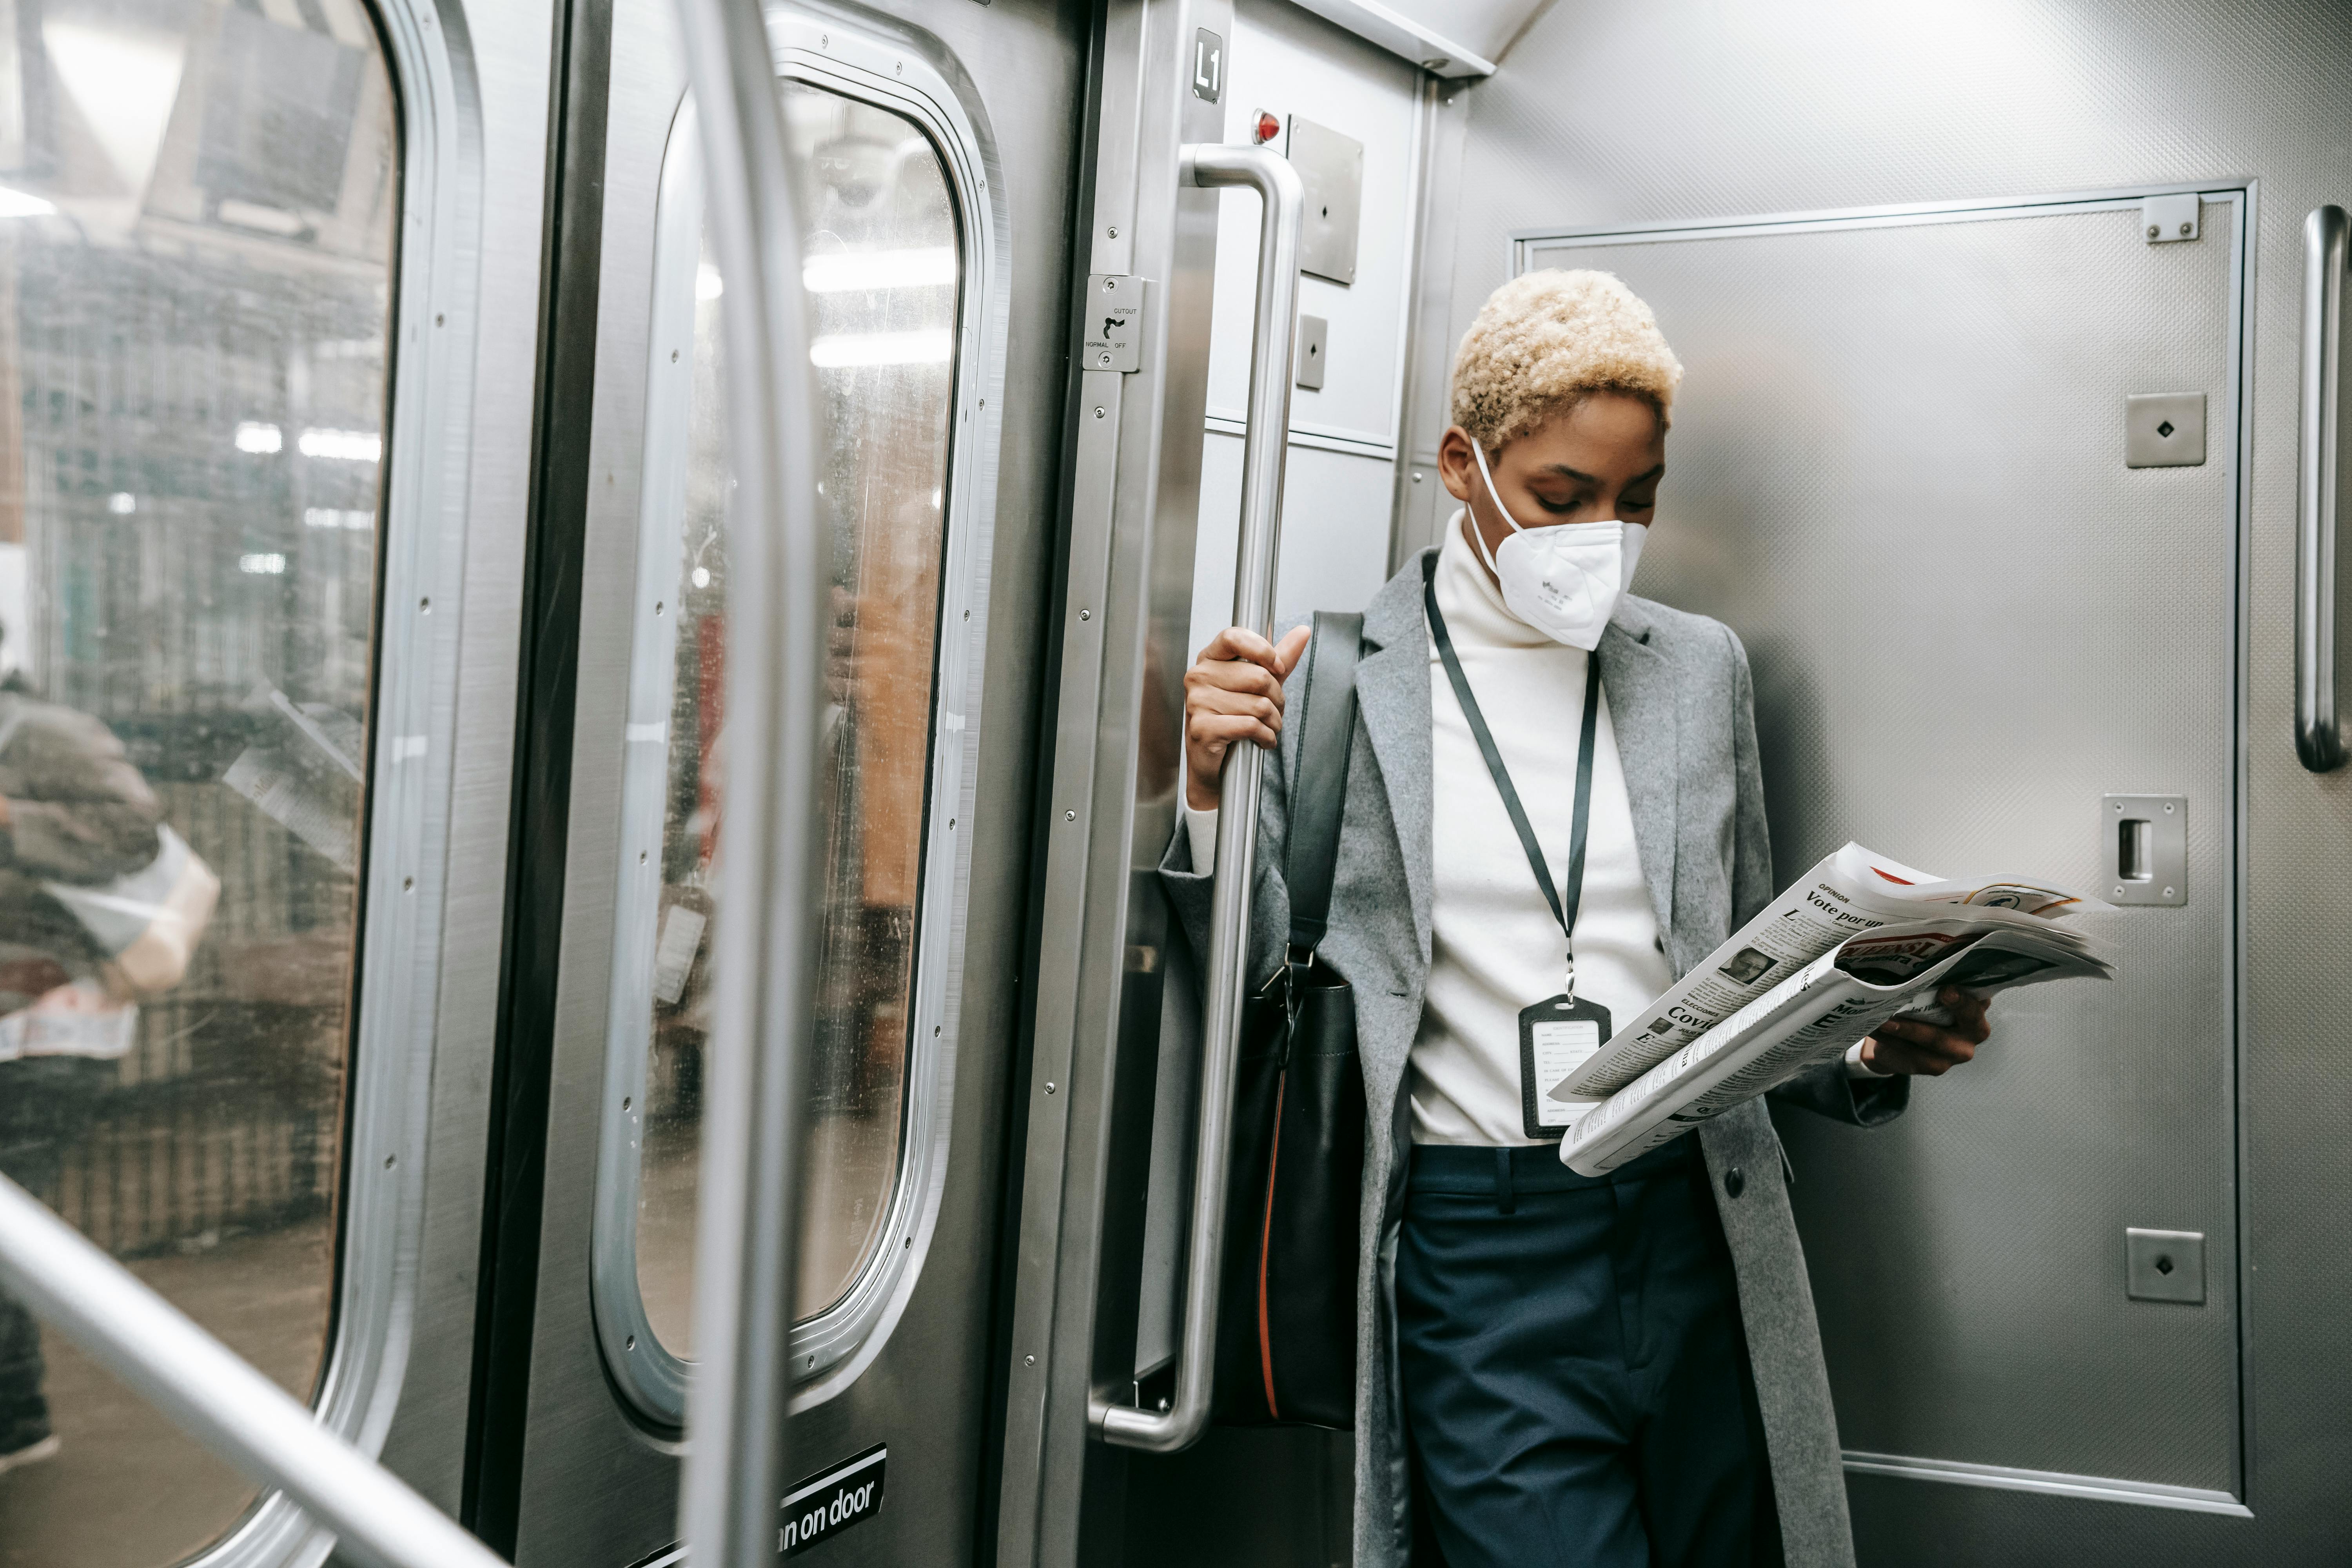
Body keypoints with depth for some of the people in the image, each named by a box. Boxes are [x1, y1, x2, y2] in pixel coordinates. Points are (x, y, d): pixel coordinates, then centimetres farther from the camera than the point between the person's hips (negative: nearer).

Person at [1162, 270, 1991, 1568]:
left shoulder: (1700, 667, 8)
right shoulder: (1335, 681, -3)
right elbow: (1262, 989, 0)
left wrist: (1875, 1047, -6)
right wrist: (1211, 787, -15)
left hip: (1703, 1243, 4)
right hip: (1480, 1258, -4)